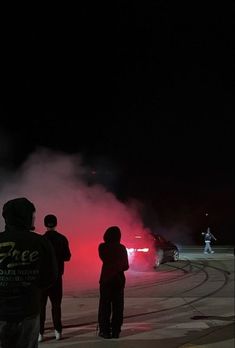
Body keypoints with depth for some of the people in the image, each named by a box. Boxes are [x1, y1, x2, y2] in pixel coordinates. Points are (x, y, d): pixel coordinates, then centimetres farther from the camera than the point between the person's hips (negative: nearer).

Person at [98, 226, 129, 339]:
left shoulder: (102, 247, -9)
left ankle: (105, 330, 5)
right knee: (118, 306, 9)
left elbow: (105, 260, -2)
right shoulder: (122, 248, 0)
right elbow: (125, 266, 4)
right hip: (119, 279, 2)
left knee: (105, 305, 6)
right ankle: (116, 331, 10)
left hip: (106, 279, -2)